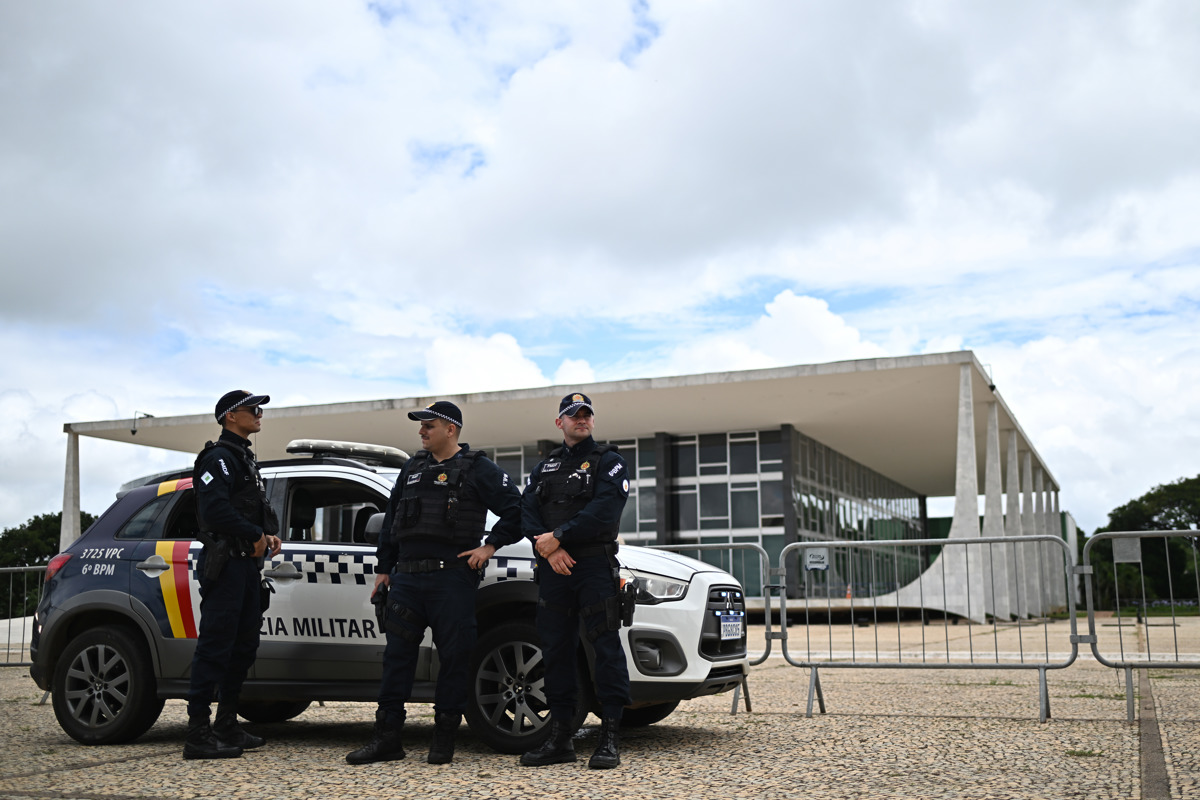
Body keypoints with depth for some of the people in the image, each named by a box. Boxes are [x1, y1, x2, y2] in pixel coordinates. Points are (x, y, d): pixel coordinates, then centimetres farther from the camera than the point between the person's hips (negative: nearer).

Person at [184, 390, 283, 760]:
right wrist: (255, 535, -14)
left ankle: (227, 725, 23)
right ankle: (198, 734, -6)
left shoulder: (243, 458, 22)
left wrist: (267, 536, 7)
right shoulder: (219, 457, -10)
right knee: (215, 646, -9)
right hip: (225, 564, -10)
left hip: (247, 565, 10)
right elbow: (216, 509, -23)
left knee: (244, 645, 14)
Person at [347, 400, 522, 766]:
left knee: (454, 656, -1)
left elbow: (515, 508, -3)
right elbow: (391, 519, 23)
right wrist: (384, 567, 19)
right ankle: (386, 738, 9)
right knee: (397, 654, 4)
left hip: (452, 576, -5)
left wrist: (490, 546, -8)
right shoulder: (412, 469, 19)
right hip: (407, 577, 5)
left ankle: (444, 739, 9)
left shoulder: (478, 468, 2)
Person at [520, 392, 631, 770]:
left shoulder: (608, 461, 4)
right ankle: (559, 738, 14)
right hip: (553, 568, 5)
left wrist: (558, 536, -14)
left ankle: (610, 738, -4)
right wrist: (549, 549, -10)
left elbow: (602, 512, -11)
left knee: (606, 646, -7)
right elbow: (527, 512, 7)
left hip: (595, 565, -5)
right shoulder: (545, 467, 20)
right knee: (556, 649, 6)